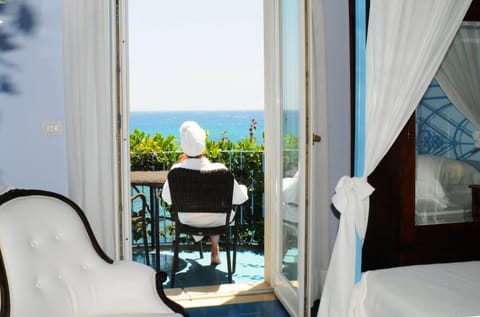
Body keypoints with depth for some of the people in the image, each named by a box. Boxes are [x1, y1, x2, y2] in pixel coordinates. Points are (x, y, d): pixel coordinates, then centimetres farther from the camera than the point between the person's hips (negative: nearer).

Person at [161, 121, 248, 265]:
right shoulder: (219, 170, -31)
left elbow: (167, 198, -8)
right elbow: (240, 198, -19)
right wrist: (244, 188, 5)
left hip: (188, 221, 1)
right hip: (216, 221, -1)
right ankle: (215, 250, 46)